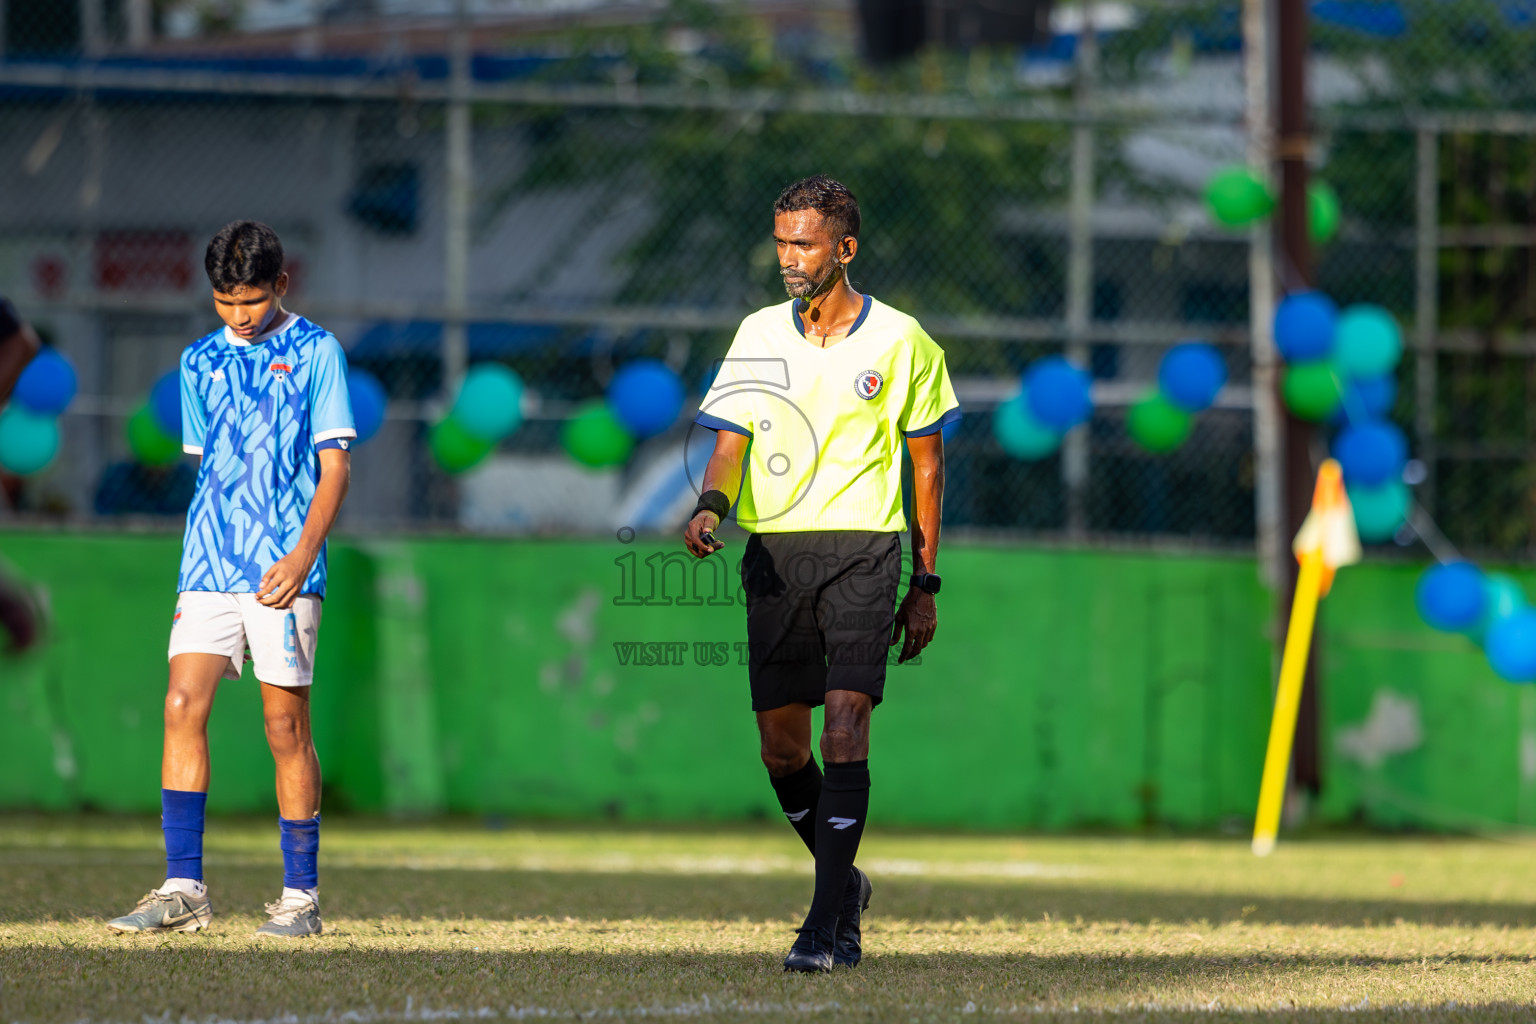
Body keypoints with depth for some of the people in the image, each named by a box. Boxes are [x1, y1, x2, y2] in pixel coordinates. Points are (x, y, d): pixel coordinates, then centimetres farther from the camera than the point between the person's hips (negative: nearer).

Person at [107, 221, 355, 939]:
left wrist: (301, 555, -14)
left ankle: (301, 894, 6)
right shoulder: (200, 362, 14)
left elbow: (334, 464, -3)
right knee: (183, 707, -9)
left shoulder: (315, 352, 1)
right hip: (209, 566, 4)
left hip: (283, 573, -4)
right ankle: (183, 890, -8)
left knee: (286, 725, -2)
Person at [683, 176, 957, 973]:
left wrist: (925, 584, 6)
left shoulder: (899, 341, 1)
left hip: (862, 547, -3)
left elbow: (926, 460, 8)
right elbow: (730, 440, 4)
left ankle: (827, 923, -16)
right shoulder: (759, 335, 8)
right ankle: (844, 884, 29)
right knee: (781, 747, 5)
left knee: (844, 729, -16)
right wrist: (711, 504, -20)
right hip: (773, 549, 3)